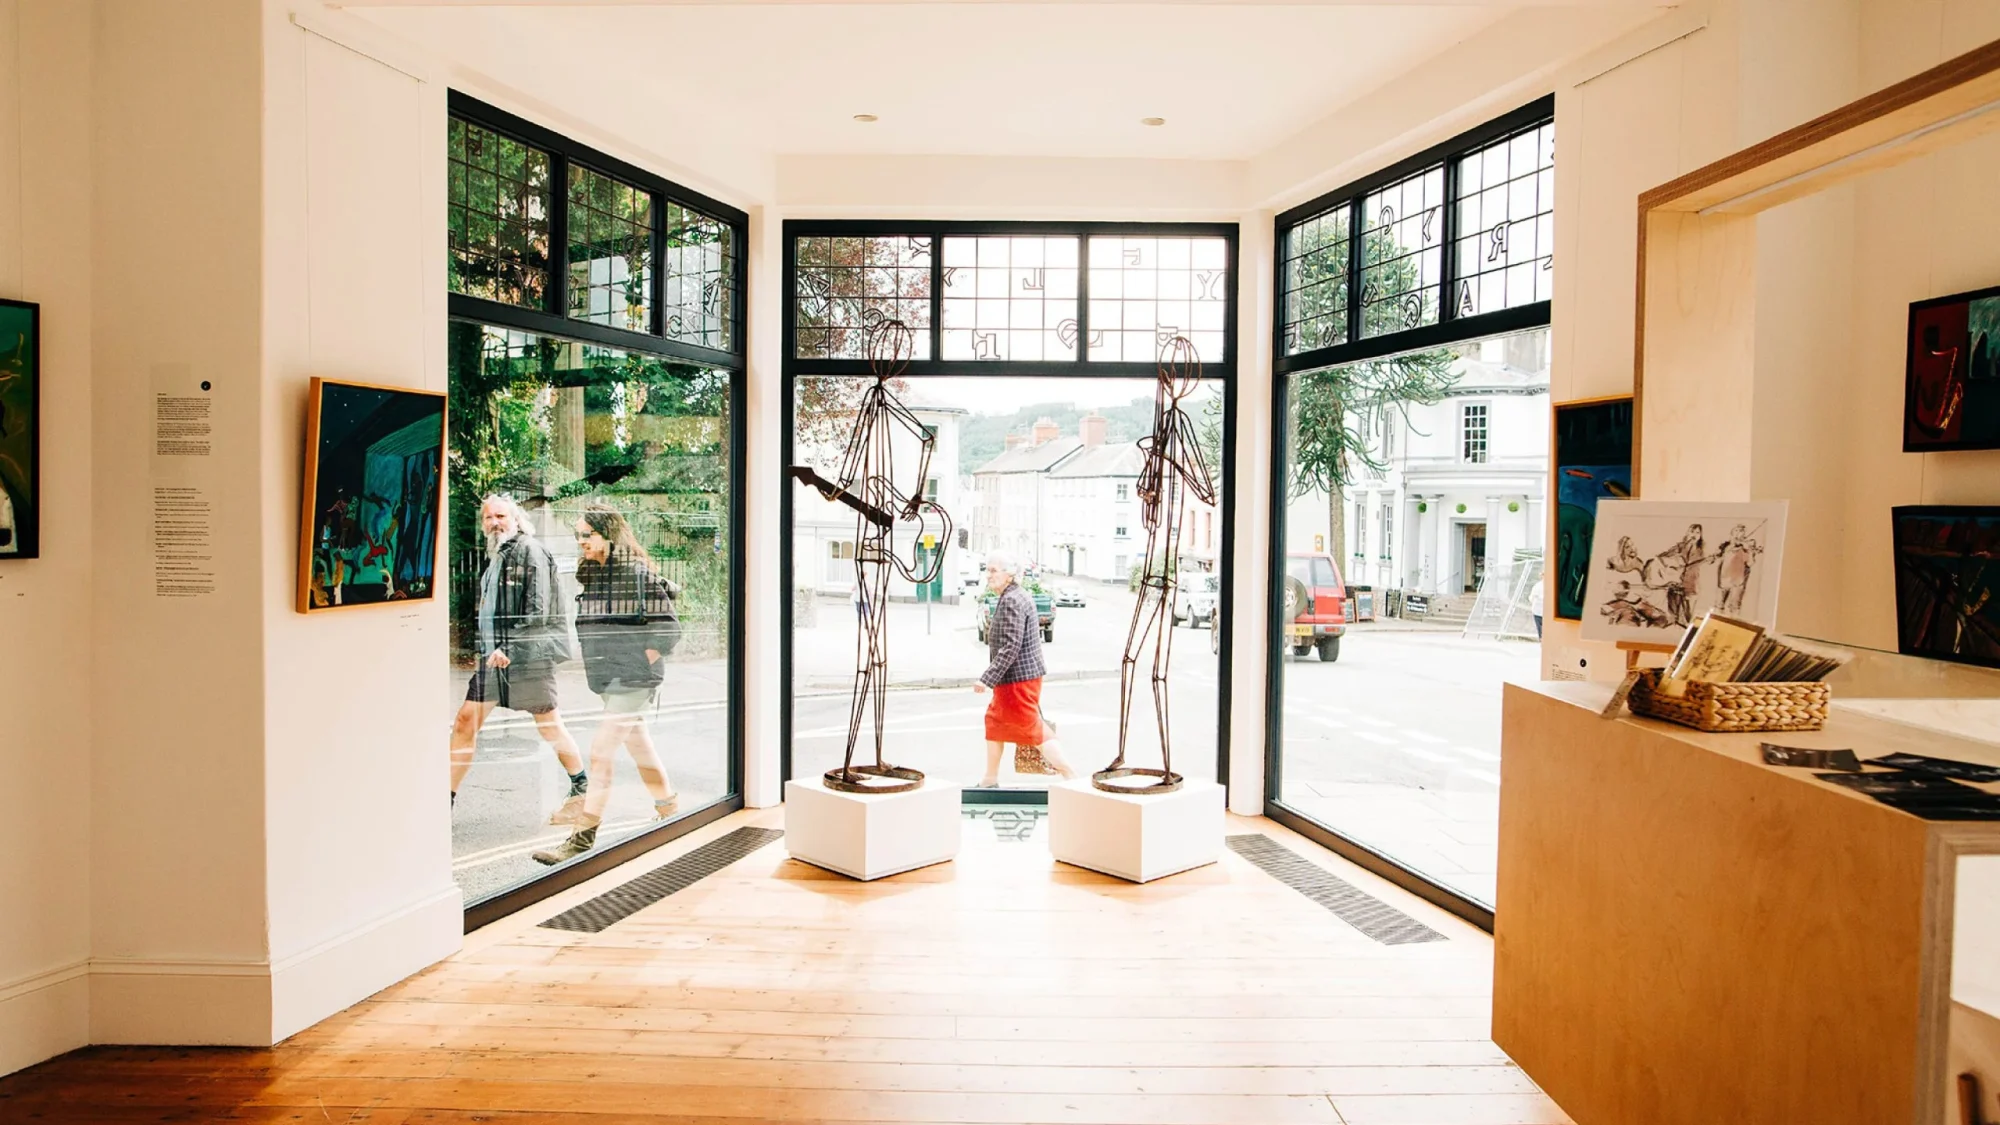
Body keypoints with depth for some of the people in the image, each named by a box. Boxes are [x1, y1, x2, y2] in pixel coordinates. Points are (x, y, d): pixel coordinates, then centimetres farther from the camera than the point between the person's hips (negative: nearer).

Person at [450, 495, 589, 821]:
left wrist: (511, 648, -21)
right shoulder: (495, 557, 17)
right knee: (466, 720, 4)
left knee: (549, 725, 2)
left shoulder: (530, 551, -9)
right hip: (495, 656, 8)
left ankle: (582, 790, 18)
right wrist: (489, 648, 12)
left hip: (528, 656, -8)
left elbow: (537, 609, -17)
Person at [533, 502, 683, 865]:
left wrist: (637, 664, -13)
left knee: (602, 749, -10)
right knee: (638, 743, 18)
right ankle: (668, 803, 35)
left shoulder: (637, 574, -15)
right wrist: (596, 661, 14)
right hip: (607, 678, 8)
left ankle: (584, 835, -6)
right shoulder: (589, 574, 9)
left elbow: (669, 629, -15)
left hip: (634, 679, -8)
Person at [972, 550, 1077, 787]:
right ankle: (990, 779, 29)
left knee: (1034, 729, -4)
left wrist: (987, 679, -26)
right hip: (1013, 679, 11)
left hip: (1018, 678, -11)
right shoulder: (1020, 596, 12)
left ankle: (1070, 776, 1)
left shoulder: (1011, 601, -20)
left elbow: (1010, 647, -26)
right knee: (994, 721, 19)